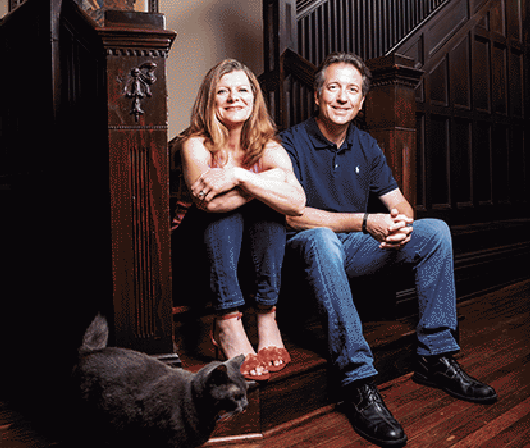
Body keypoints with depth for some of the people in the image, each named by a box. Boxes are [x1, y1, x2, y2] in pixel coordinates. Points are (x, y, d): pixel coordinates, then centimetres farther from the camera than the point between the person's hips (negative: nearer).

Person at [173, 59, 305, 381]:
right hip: (202, 249, -2)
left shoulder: (268, 147, -7)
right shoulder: (196, 144, -12)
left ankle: (267, 318, -24)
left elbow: (297, 202, -27)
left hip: (254, 250, 2)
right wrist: (268, 178, -28)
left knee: (268, 208, -24)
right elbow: (207, 201, -33)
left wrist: (238, 176, -35)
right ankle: (228, 325, -32)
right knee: (227, 214, -29)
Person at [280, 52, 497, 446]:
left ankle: (435, 357, -8)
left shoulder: (366, 146, 10)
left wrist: (402, 221, -18)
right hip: (306, 251, -5)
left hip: (353, 249, 6)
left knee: (435, 231, -9)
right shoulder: (292, 142, -9)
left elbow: (399, 203, 8)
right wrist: (365, 222, -26)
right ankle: (358, 383, -39)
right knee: (321, 239, -40)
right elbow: (294, 215, -20)